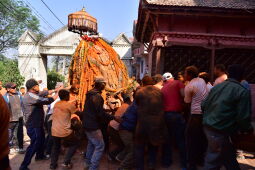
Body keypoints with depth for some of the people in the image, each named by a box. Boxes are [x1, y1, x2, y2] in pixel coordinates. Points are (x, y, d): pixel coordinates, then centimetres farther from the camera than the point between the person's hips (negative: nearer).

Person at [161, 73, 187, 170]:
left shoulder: (163, 88, 14)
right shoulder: (178, 83, 1)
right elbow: (184, 95, -10)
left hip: (164, 115, 5)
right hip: (176, 114, -5)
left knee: (167, 139, 16)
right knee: (181, 139, 8)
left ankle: (166, 162, 27)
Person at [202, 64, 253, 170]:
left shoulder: (216, 87, 7)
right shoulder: (242, 92, -10)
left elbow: (204, 106, 9)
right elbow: (243, 117, -13)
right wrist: (248, 129, 7)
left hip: (208, 127, 7)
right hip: (220, 131, -7)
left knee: (229, 155, 23)